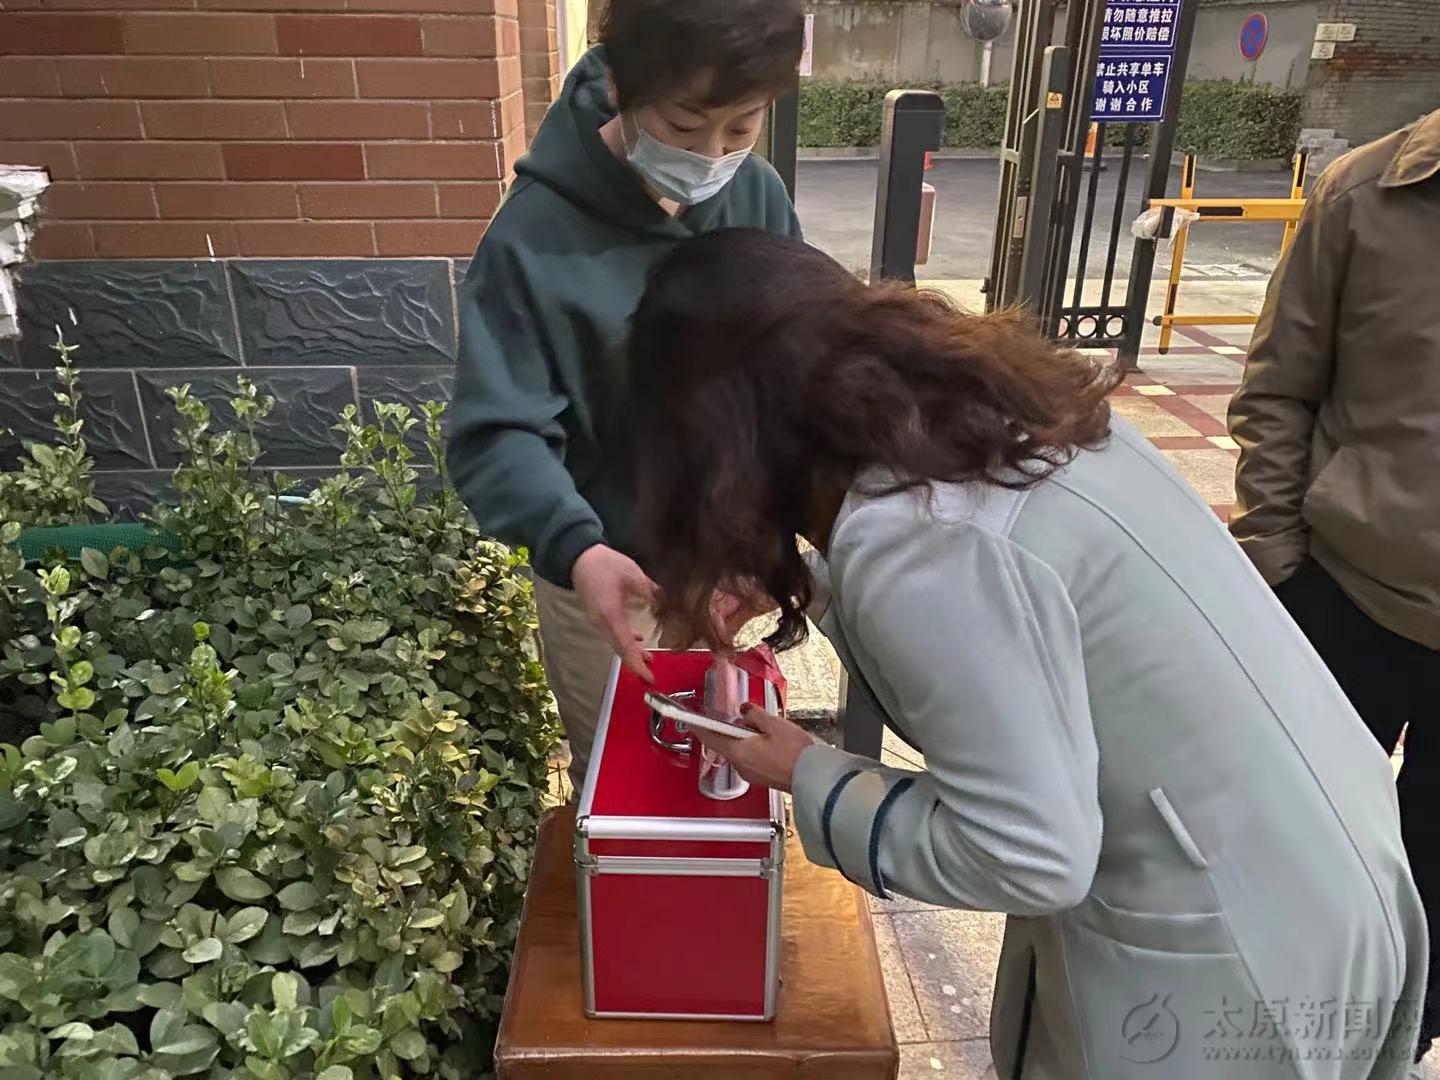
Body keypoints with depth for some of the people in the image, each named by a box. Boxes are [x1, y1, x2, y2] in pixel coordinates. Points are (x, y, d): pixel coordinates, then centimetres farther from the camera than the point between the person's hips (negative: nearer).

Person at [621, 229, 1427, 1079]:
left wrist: (808, 777, -12)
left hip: (1228, 946, -7)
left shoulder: (911, 542, -31)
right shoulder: (975, 399, -4)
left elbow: (1026, 857, -25)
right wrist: (807, 585, 16)